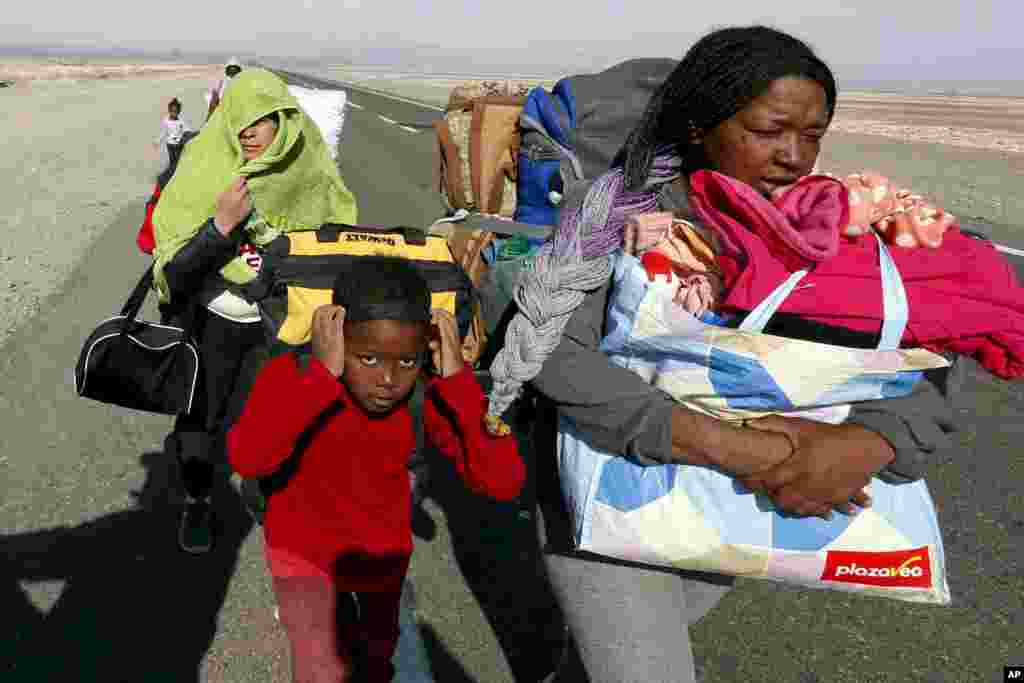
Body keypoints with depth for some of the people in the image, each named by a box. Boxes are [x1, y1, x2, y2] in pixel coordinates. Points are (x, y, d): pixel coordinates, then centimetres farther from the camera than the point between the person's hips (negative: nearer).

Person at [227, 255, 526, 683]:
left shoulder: (427, 395, -23)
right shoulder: (293, 374, -27)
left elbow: (503, 483, -32)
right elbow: (246, 460, -45)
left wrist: (457, 378, -39)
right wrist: (321, 375, -48)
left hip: (382, 551, 3)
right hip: (303, 549, -2)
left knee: (379, 644, 26)